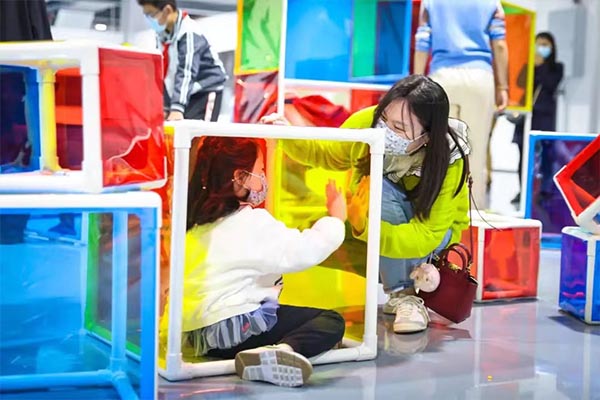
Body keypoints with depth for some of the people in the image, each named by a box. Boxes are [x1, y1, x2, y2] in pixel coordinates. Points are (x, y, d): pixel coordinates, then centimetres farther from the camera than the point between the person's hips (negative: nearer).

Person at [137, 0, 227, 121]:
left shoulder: (188, 33, -22)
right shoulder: (161, 34, 4)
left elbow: (186, 73, -31)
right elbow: (163, 73, 9)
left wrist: (177, 108, -40)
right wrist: (165, 106, 8)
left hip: (206, 92, -8)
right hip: (185, 94, 8)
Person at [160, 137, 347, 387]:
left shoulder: (197, 217, 11)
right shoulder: (251, 223, -15)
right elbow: (303, 251, -21)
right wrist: (336, 219, -8)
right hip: (234, 328, -9)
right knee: (331, 321, -12)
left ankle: (270, 349, 3)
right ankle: (282, 350, -34)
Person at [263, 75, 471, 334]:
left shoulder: (448, 162, -32)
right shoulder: (366, 123, -26)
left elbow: (426, 235, -37)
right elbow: (328, 155, -4)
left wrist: (366, 227, -52)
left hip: (434, 232, -2)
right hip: (379, 214, 2)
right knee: (381, 188, -34)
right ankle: (402, 294, -23)